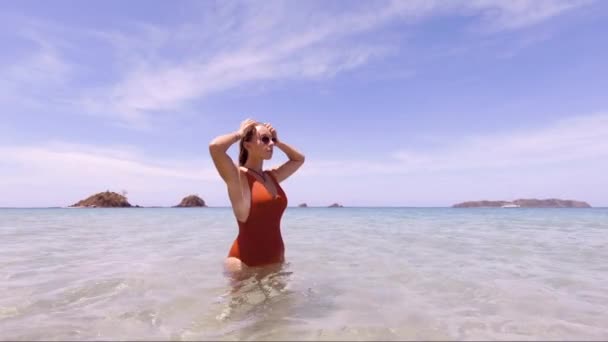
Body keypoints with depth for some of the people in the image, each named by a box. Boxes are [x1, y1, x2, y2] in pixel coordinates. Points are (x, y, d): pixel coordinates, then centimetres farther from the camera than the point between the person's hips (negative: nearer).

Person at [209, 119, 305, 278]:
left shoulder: (272, 176, 9)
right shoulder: (238, 176, -11)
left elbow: (299, 159, 24)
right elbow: (214, 147, -30)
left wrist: (277, 141, 11)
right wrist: (239, 134, -11)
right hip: (245, 262, -7)